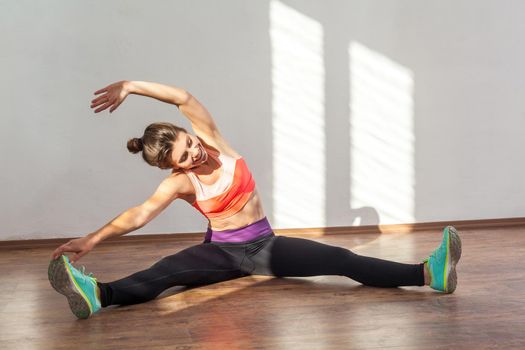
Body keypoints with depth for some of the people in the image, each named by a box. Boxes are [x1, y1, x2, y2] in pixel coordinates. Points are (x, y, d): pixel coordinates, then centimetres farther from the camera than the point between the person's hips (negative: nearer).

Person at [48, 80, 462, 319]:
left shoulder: (213, 142, -8)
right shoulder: (179, 183, -12)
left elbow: (184, 98, -19)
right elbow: (139, 214, -23)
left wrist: (130, 86, -22)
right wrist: (92, 239, -35)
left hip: (264, 244, 2)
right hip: (222, 251, -2)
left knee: (339, 259, -17)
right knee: (167, 269, -31)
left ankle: (428, 272, -32)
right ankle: (97, 295, -57)